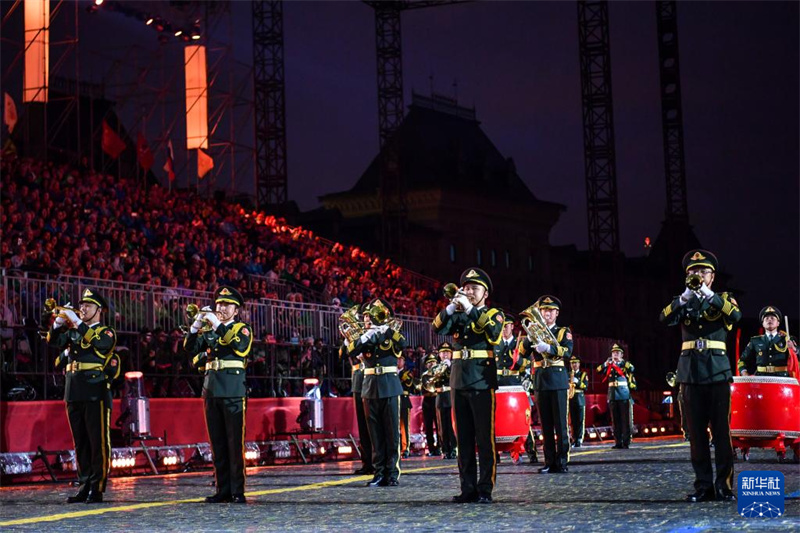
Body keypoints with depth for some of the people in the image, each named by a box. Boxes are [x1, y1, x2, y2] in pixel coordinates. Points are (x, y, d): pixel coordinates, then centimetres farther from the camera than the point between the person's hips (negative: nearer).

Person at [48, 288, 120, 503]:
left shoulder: (107, 332, 2)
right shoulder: (73, 332, 19)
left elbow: (99, 343, -20)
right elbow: (53, 341, 6)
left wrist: (76, 321, -19)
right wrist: (59, 321, -8)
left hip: (96, 394, -6)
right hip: (74, 394, 6)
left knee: (98, 443, -5)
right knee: (80, 443, 9)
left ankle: (97, 489, -4)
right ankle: (85, 486, 15)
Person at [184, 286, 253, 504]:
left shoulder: (243, 328, 4)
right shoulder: (210, 329, 17)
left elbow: (240, 346, -17)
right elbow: (191, 347, 5)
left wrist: (218, 325, -18)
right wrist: (197, 324, -9)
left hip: (233, 391, -5)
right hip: (211, 391, 5)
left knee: (234, 443, -6)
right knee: (217, 443, 6)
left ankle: (237, 491, -3)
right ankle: (223, 490, 10)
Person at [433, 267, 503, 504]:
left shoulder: (494, 314, 5)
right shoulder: (457, 315, 16)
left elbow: (492, 333, -17)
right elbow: (438, 328, -2)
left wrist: (469, 309, -20)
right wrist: (451, 307, -16)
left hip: (482, 382, -4)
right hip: (459, 382, 4)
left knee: (485, 438, -4)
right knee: (464, 438, 6)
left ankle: (485, 489, -1)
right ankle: (468, 488, 10)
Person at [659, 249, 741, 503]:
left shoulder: (723, 299, 10)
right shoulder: (682, 302, 14)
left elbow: (736, 315, -13)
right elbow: (665, 319, -7)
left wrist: (707, 293, -17)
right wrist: (687, 295, -18)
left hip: (718, 372, -2)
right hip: (691, 374, 2)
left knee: (721, 429, -4)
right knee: (696, 431, 2)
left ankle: (725, 485, 0)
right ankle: (703, 485, 6)